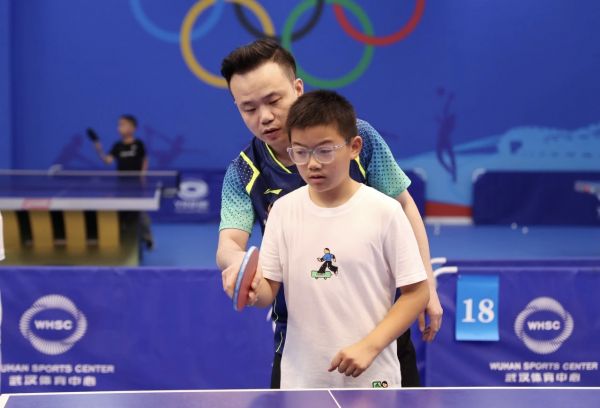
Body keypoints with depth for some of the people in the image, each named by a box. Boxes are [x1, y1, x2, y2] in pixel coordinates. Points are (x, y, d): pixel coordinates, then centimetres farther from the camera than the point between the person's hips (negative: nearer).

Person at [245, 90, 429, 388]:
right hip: (300, 378, 3)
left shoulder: (385, 211, -8)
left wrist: (369, 346, -15)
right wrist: (254, 290, -19)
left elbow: (416, 292, -5)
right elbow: (268, 291, 4)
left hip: (370, 376, -3)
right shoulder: (283, 210, 2)